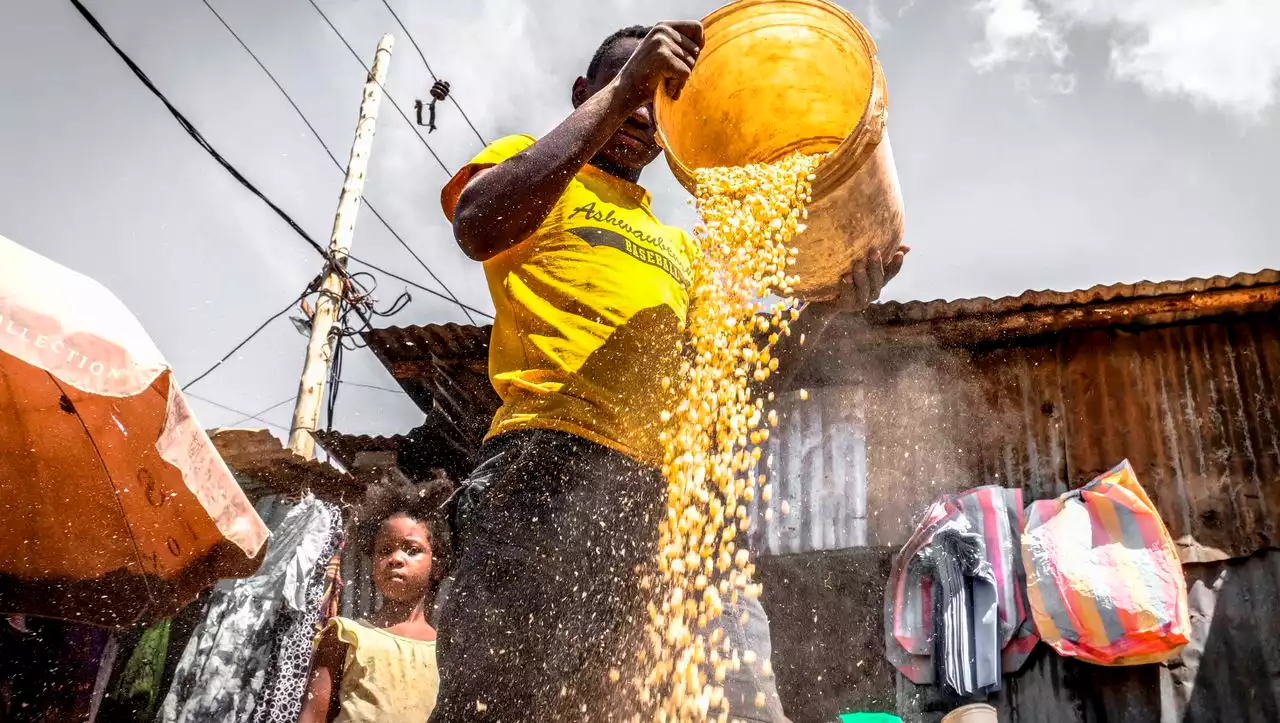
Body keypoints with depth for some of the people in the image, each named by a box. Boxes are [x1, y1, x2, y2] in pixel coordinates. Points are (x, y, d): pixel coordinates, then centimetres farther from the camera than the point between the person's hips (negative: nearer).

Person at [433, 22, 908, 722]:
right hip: (557, 465, -5)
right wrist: (618, 91, -7)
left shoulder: (679, 244, 34)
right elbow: (478, 227, -7)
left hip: (680, 490, 6)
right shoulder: (528, 162, 17)